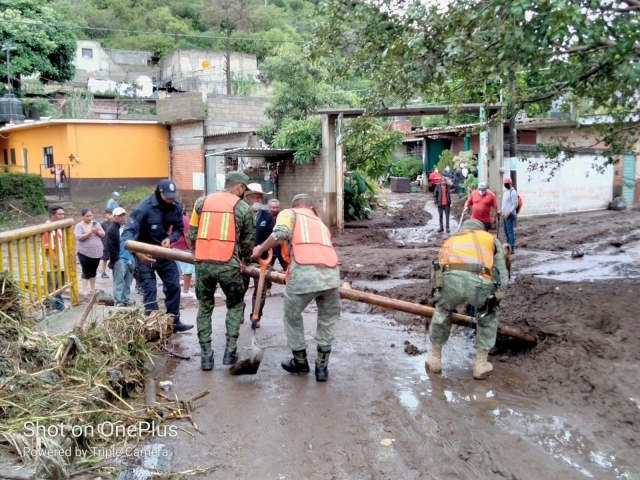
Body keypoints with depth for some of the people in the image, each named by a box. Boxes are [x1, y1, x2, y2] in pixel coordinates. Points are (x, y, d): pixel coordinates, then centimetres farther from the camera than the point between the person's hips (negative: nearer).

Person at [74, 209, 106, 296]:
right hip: (84, 253, -4)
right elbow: (79, 237, -17)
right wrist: (90, 231, -22)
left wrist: (97, 232, -14)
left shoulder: (96, 223, 8)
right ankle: (84, 291, -1)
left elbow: (103, 234, 6)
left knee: (93, 271, 13)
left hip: (97, 252, 5)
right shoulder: (79, 226, -5)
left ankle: (93, 289, 22)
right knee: (86, 272, -4)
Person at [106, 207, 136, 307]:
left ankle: (126, 299, 21)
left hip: (130, 259, 7)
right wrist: (116, 259, -14)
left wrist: (134, 255, 13)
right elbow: (110, 247, -13)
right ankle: (118, 301, 0)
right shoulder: (111, 230, -8)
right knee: (119, 282, -4)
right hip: (119, 260, -7)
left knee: (128, 281, 12)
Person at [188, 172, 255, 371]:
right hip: (228, 265, -2)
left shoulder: (201, 202, 11)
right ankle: (230, 351, 13)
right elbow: (248, 241, 9)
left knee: (205, 307, 18)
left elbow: (192, 234, 13)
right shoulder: (243, 208, 4)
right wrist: (246, 261, 29)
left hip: (202, 263, 3)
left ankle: (206, 355, 16)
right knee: (235, 305, 19)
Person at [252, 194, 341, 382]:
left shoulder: (289, 213, 19)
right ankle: (322, 366, 26)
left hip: (304, 274, -4)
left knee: (292, 317, 21)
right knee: (327, 320, 25)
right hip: (331, 274, 4)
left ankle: (300, 363, 34)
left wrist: (260, 250, 9)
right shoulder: (320, 223, 33)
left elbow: (281, 232, -3)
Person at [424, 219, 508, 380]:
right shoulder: (491, 238, 36)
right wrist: (493, 295, 42)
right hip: (480, 281, -1)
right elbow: (502, 276, 26)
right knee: (488, 317, 31)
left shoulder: (450, 240, 42)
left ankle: (435, 359, 42)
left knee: (442, 313, 34)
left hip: (451, 278, 2)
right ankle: (481, 365, 32)